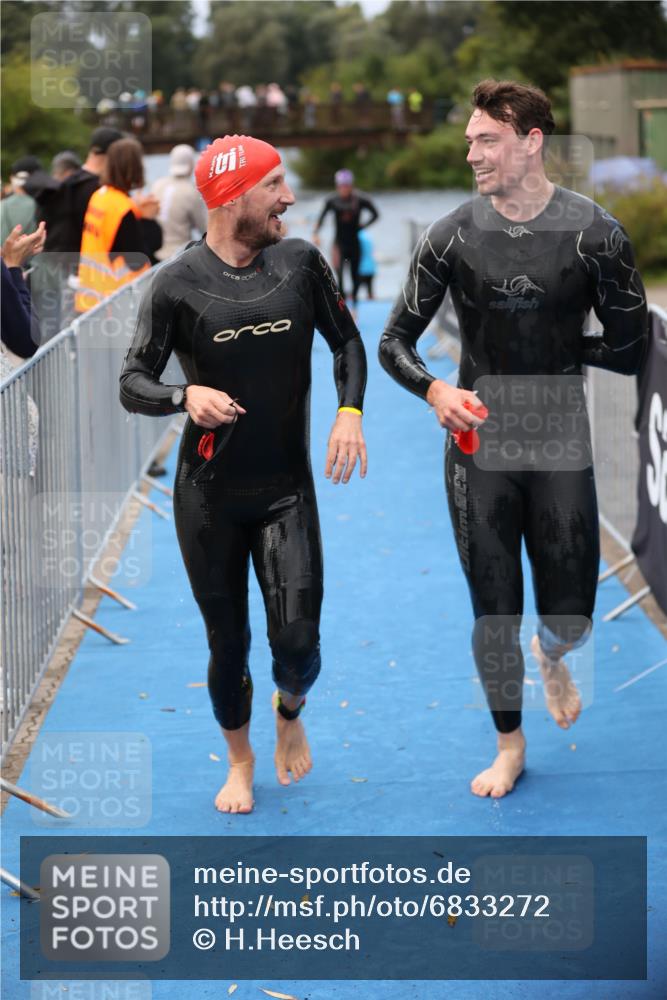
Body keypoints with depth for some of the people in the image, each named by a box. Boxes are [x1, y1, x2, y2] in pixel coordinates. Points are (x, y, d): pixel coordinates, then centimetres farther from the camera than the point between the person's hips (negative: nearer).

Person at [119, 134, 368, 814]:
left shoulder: (300, 262, -1)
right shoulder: (178, 284, -8)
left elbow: (346, 341, 12)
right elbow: (132, 384, -7)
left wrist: (349, 411, -6)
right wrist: (187, 396, -28)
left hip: (287, 488, 1)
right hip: (208, 496, -1)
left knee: (297, 643, -8)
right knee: (228, 644, 9)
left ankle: (290, 713, 28)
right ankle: (240, 761, 35)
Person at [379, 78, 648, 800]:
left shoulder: (596, 236, -9)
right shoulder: (451, 237, -5)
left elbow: (630, 349, -2)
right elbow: (394, 342, 0)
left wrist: (551, 351, -6)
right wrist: (436, 390, -19)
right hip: (478, 446, 1)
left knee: (570, 616, 5)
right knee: (493, 616, 7)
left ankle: (551, 657, 44)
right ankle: (510, 746, 29)